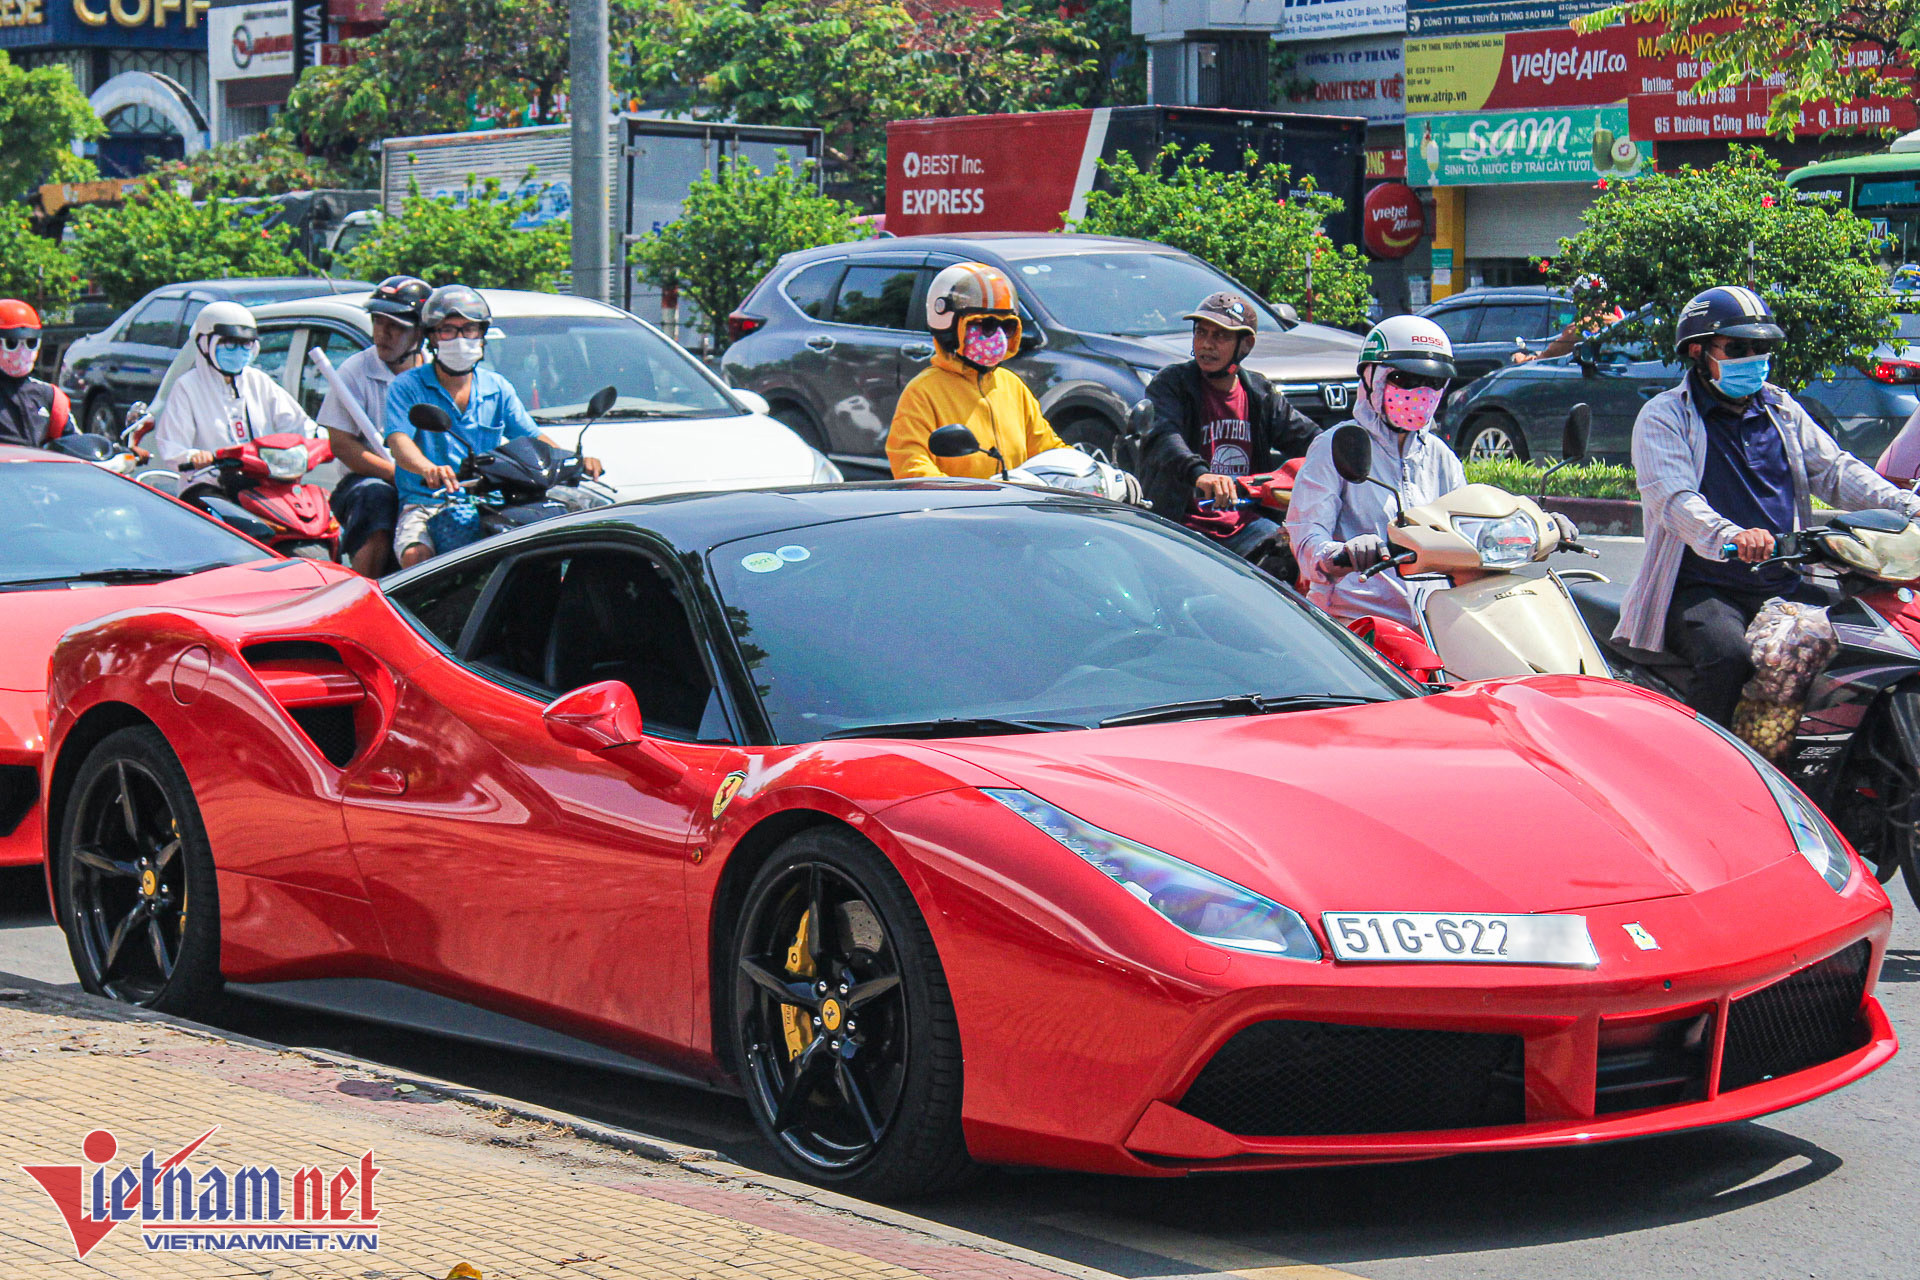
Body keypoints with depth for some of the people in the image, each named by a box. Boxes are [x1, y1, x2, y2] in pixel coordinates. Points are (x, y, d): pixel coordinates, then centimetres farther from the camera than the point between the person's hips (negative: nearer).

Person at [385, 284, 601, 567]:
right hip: (425, 504, -3)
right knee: (416, 555, -34)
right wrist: (429, 469, -37)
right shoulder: (407, 386, 3)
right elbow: (399, 441, -13)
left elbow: (532, 438, 11)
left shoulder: (498, 388, 16)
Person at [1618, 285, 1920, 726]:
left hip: (1784, 586, 6)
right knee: (1727, 657, -35)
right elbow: (1672, 498, -16)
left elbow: (1834, 470, 12)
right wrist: (1730, 536, -37)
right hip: (1702, 587, -6)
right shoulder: (1664, 416, 0)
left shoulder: (1782, 411, 20)